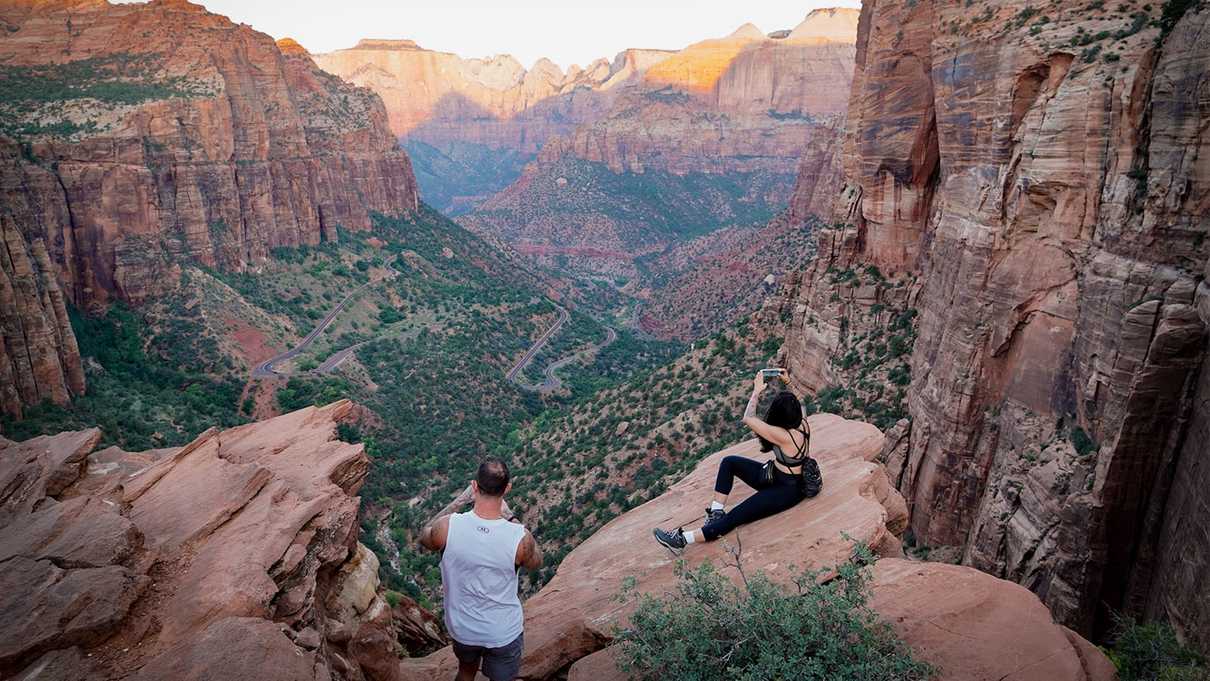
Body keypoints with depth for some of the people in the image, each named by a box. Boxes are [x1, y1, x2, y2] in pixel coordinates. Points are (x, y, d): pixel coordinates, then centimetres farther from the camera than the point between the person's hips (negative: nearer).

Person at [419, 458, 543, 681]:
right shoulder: (520, 538, -30)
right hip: (504, 633, -2)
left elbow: (424, 539, 0)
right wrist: (508, 517, -2)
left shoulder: (448, 526, -27)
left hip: (461, 627, 2)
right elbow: (536, 562, -4)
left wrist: (457, 502, 9)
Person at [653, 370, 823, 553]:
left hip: (786, 490, -10)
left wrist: (756, 392, -13)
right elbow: (793, 404, 18)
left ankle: (682, 540, -27)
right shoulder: (802, 423, -8)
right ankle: (717, 513, 0)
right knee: (729, 462, 2)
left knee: (734, 518, -19)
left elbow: (748, 419, -24)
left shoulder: (784, 436, -31)